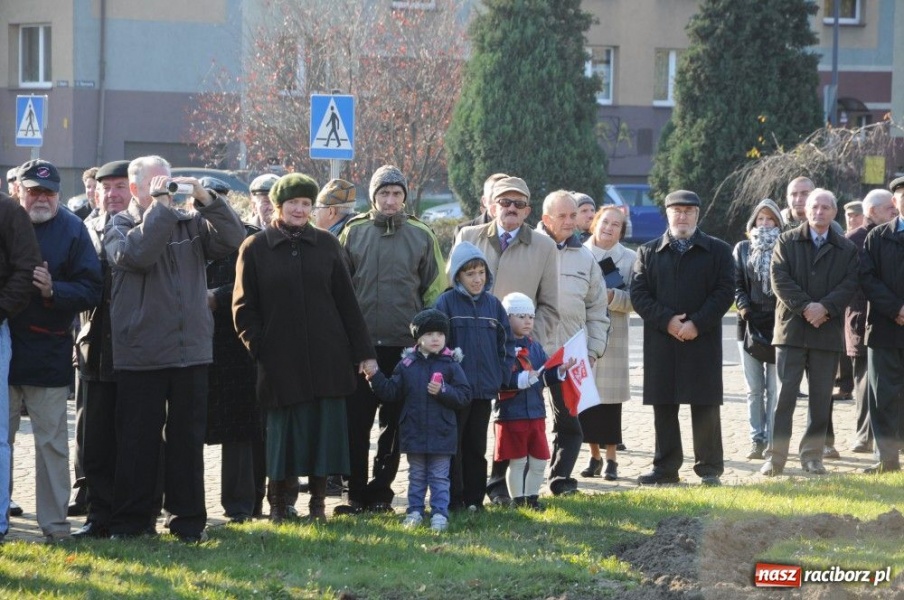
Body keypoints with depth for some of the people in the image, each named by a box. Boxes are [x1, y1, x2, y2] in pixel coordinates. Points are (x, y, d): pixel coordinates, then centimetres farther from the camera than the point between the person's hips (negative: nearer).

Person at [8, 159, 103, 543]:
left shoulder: (71, 230, 1)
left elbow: (90, 291, -3)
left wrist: (53, 290, -19)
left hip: (49, 352, -1)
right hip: (5, 348, 1)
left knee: (51, 442, 4)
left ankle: (55, 522, 9)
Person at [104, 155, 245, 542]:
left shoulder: (190, 221, 11)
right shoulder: (119, 226, 2)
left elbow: (234, 240, -1)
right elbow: (135, 254, -19)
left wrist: (206, 200, -12)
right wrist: (160, 206, -15)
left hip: (191, 351, 3)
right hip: (140, 356, -3)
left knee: (188, 439, 7)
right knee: (138, 441, 2)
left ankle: (187, 520, 14)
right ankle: (129, 521, 9)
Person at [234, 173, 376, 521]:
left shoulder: (326, 245, 8)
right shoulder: (255, 248, 2)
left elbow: (346, 302, 9)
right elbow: (244, 307, 4)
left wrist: (364, 351, 6)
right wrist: (257, 346, -7)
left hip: (326, 358, 2)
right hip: (280, 359, -2)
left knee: (325, 426, 2)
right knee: (282, 428, 1)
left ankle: (318, 501, 12)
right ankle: (277, 502, 13)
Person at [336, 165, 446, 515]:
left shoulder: (421, 237, 6)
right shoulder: (353, 233, 5)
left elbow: (434, 290, 10)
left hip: (405, 344, 0)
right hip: (361, 343, 0)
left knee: (394, 423, 6)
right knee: (356, 422, -1)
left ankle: (381, 491, 15)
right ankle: (357, 494, 6)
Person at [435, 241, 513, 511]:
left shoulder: (493, 304, 7)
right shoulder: (447, 302, -7)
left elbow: (506, 342, 12)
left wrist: (503, 375, 2)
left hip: (485, 388, 4)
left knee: (476, 446, 12)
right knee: (454, 445, 2)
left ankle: (474, 498, 18)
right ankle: (454, 498, 7)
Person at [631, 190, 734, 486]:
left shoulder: (718, 251, 7)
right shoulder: (648, 252, 12)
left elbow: (725, 292, -1)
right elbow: (638, 294, 3)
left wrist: (697, 323, -13)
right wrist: (666, 320, -11)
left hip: (703, 340, -2)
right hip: (660, 342, 2)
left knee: (705, 406, -1)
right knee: (663, 406, 4)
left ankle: (709, 468, 6)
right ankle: (666, 467, 12)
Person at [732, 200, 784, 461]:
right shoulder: (742, 249, 11)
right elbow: (737, 284, 8)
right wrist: (745, 310, -7)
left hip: (778, 323, -2)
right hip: (750, 324, 2)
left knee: (775, 387, -3)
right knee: (754, 388, 4)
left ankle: (773, 440, -1)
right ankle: (757, 440, 7)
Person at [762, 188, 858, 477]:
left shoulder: (847, 249, 10)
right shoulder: (787, 242, 6)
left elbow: (849, 284, -1)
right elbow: (779, 279, -4)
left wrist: (824, 307, -15)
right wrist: (805, 307, -15)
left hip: (828, 332, 2)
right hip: (791, 329, -2)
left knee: (821, 399, 5)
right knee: (784, 395, -5)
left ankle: (812, 455, 13)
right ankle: (775, 457, -3)